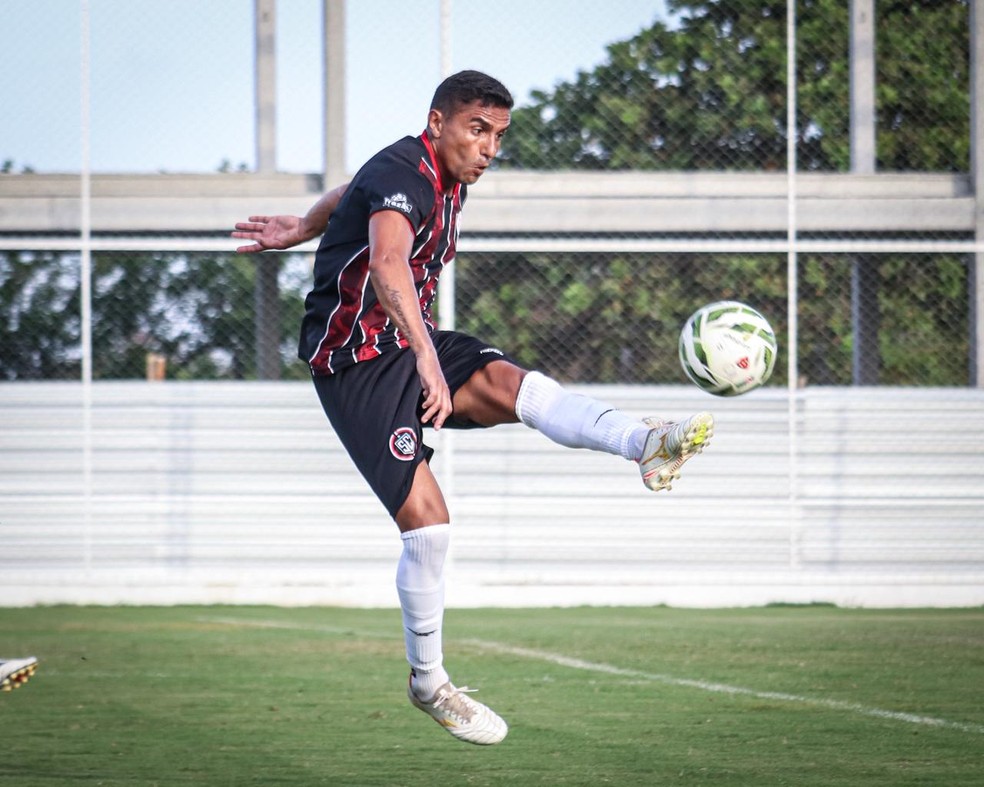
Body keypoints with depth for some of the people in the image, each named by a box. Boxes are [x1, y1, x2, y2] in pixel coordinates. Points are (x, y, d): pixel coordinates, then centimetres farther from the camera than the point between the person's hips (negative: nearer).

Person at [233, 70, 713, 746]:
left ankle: (647, 445, -50)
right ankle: (429, 682, 1)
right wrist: (427, 358, -56)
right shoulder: (404, 172, -22)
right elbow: (387, 263, -43)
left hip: (414, 344, 7)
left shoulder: (447, 179, 8)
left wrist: (302, 230, 43)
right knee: (427, 521, -15)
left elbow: (357, 192, 29)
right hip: (356, 361, -7)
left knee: (506, 383, -25)